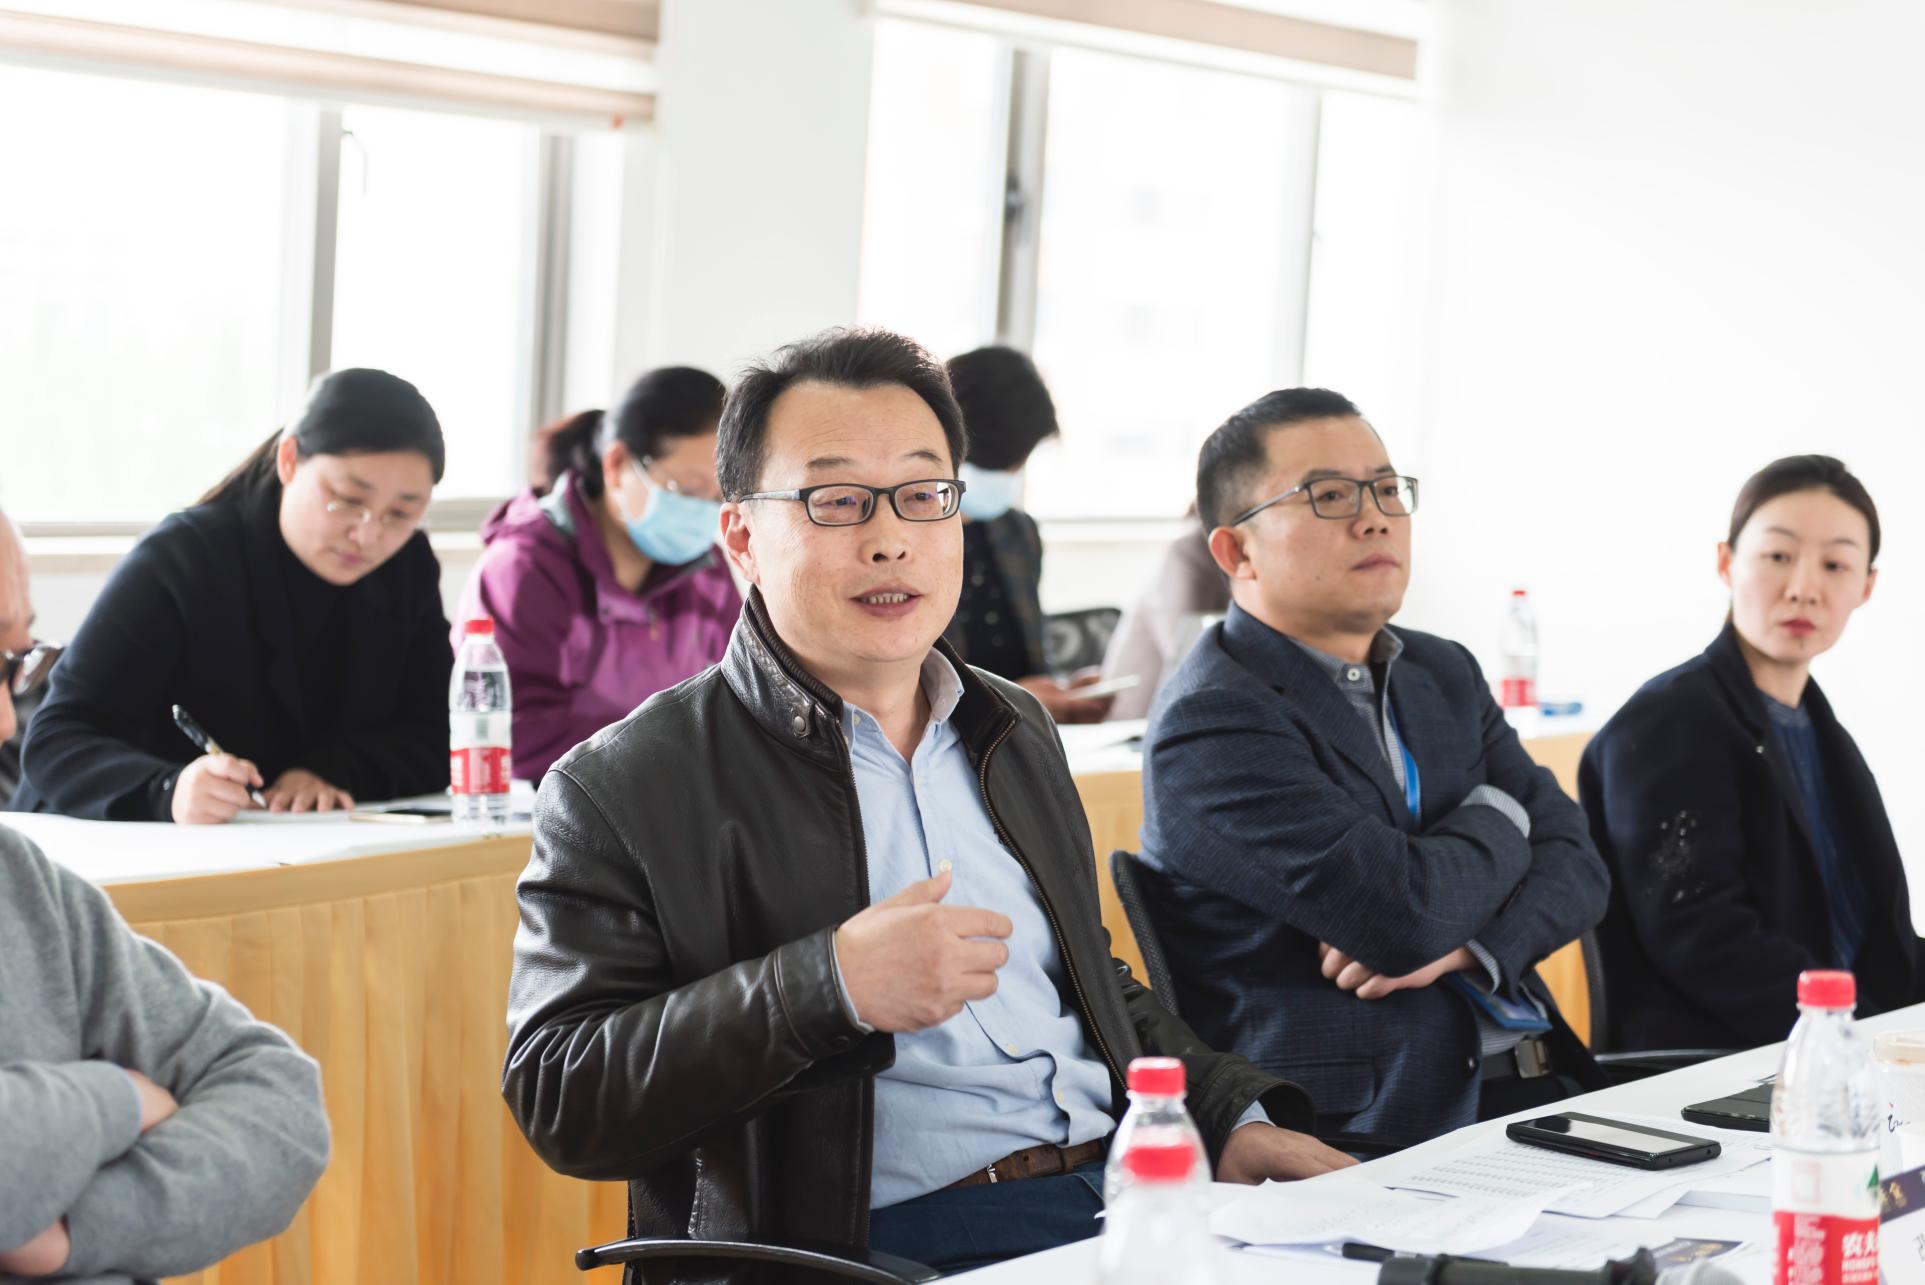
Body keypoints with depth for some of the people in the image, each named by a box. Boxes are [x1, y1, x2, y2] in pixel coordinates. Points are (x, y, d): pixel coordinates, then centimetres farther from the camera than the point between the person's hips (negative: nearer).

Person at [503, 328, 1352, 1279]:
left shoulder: (1016, 731, 23)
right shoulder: (623, 791, 0)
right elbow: (557, 1100, -8)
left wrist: (1230, 1118, 14)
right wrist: (832, 984, -18)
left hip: (1123, 1197, 7)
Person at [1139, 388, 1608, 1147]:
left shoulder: (1444, 675, 18)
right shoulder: (1213, 723, -10)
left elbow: (1575, 863, 11)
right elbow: (1405, 908, -20)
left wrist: (1465, 941, -10)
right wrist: (1499, 821, 2)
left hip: (1533, 1087, 8)